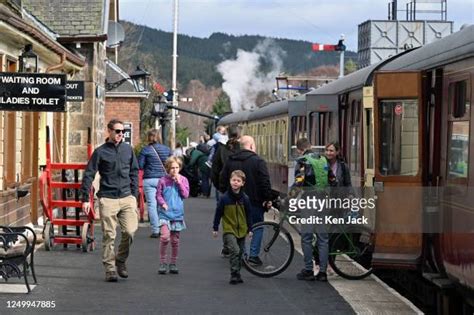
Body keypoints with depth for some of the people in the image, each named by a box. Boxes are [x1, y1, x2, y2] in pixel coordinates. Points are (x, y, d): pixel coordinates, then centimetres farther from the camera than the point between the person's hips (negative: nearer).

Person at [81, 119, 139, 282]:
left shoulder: (128, 149, 11)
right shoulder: (100, 152, 0)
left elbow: (134, 172, 18)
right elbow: (88, 175, 1)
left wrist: (134, 195, 12)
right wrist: (85, 199, -4)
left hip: (126, 198, 3)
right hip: (107, 199, -3)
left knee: (130, 231, -8)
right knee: (109, 235, -1)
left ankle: (121, 260, 14)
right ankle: (109, 268, 8)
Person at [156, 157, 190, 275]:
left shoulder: (183, 180, 5)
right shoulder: (163, 180, 0)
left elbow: (185, 194, -4)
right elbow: (158, 194, 3)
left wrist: (179, 182, -11)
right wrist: (162, 203, -15)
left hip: (177, 213, 2)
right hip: (164, 213, -2)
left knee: (175, 240, 7)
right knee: (165, 236, -18)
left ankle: (173, 264, 20)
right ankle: (163, 263, -5)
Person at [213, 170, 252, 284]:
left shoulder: (245, 198, -1)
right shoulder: (224, 198, -9)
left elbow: (248, 215, 9)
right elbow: (218, 214, -1)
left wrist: (249, 229, 9)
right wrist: (215, 228, 1)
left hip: (241, 231, 4)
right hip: (229, 229, -4)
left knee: (240, 253, 12)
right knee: (234, 250, -19)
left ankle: (236, 275, 25)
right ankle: (234, 275, -15)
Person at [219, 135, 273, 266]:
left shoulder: (230, 161, 6)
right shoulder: (258, 161, -9)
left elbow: (222, 181, 9)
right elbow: (265, 182, -13)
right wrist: (268, 198, -7)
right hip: (255, 201, -4)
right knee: (257, 227, 8)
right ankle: (254, 254, -1)